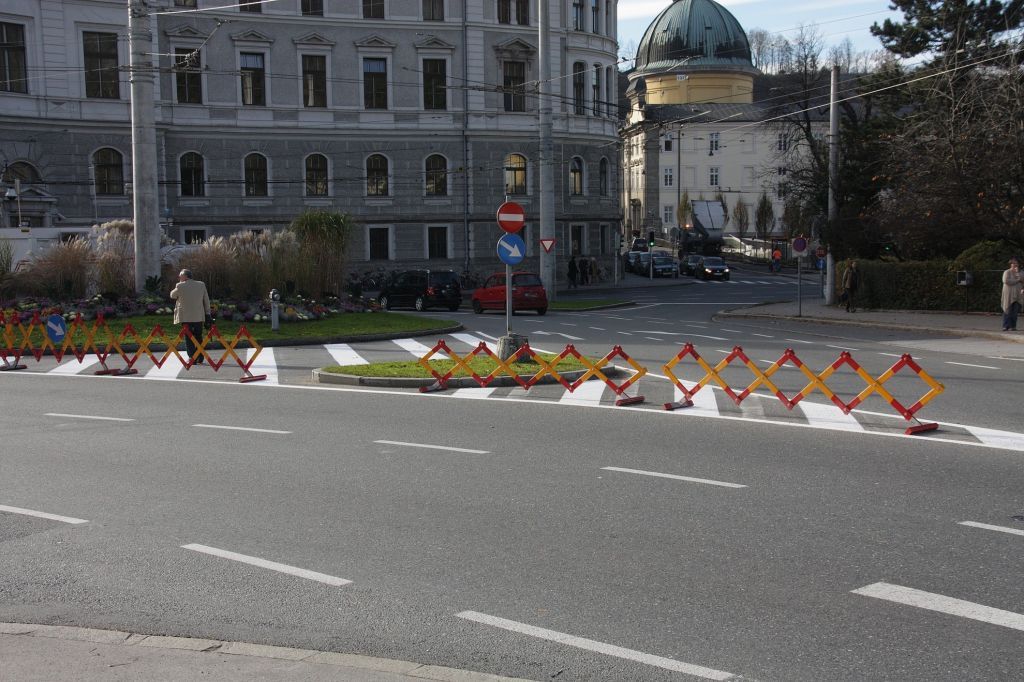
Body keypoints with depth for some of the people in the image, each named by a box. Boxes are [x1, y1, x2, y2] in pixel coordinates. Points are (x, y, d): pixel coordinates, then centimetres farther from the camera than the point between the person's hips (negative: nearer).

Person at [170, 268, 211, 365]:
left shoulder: (180, 286, -7)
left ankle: (192, 358, -5)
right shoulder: (201, 285, 5)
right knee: (198, 338, 12)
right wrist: (207, 313, 12)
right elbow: (206, 300, 7)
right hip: (199, 317, 4)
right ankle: (200, 359, 13)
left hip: (185, 317, -4)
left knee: (188, 339, 1)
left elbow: (172, 295, 9)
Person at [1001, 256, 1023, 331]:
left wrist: (1018, 273, -3)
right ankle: (1006, 326, -5)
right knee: (1008, 311, -8)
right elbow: (1006, 281, -16)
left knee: (1015, 312, 0)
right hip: (1009, 295, -5)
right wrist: (1017, 280, -8)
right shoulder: (1007, 272, 0)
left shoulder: (1019, 273, 18)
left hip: (1017, 296, 5)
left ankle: (1013, 326, 3)